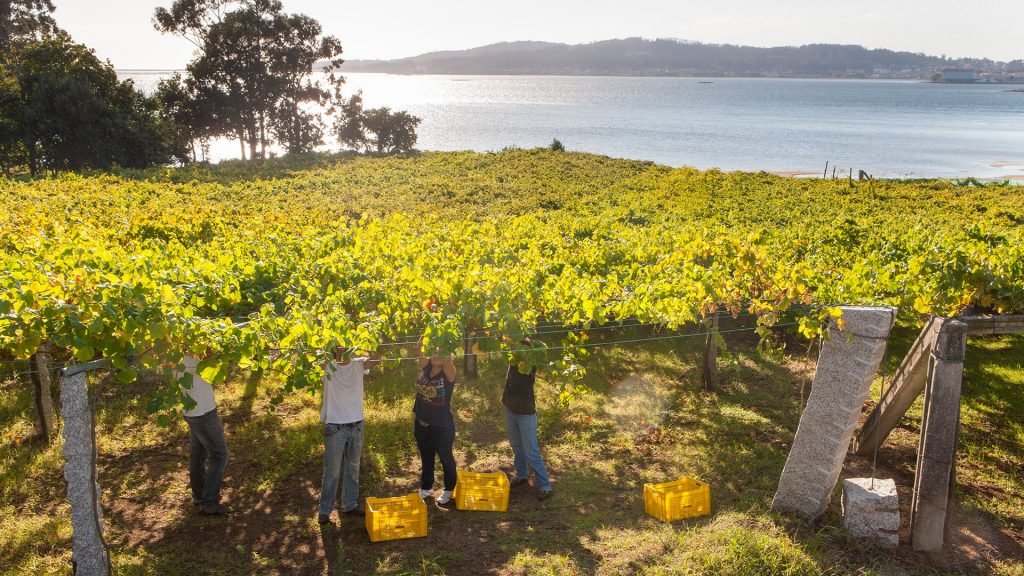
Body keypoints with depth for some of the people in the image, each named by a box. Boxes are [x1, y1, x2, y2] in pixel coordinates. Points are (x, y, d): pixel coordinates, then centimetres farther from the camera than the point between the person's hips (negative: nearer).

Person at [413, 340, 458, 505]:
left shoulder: (448, 373, -16)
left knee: (446, 458, 13)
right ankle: (426, 488, 40)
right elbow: (420, 350, -15)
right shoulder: (426, 367, -3)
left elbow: (447, 358, -34)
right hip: (421, 423, 5)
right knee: (426, 458, 22)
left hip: (442, 426, -5)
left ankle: (449, 490, 32)